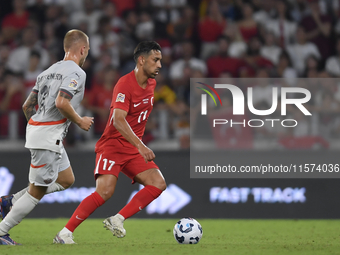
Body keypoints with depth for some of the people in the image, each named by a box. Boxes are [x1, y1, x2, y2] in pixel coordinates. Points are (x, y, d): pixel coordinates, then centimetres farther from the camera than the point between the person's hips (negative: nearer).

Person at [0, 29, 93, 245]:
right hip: (48, 137, -10)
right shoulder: (76, 72, -10)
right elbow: (61, 102, -25)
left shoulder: (49, 71, 17)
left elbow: (27, 106, 17)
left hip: (36, 128, 10)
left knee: (66, 180, 19)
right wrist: (80, 121, -10)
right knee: (38, 190, -3)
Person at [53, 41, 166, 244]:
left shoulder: (151, 83, 9)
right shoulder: (125, 84, -18)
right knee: (105, 191, -24)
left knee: (159, 184, -11)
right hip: (113, 145, -8)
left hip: (134, 149, 8)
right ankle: (65, 233, -16)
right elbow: (118, 120, -30)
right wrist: (141, 146, -40)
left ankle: (117, 220, -7)